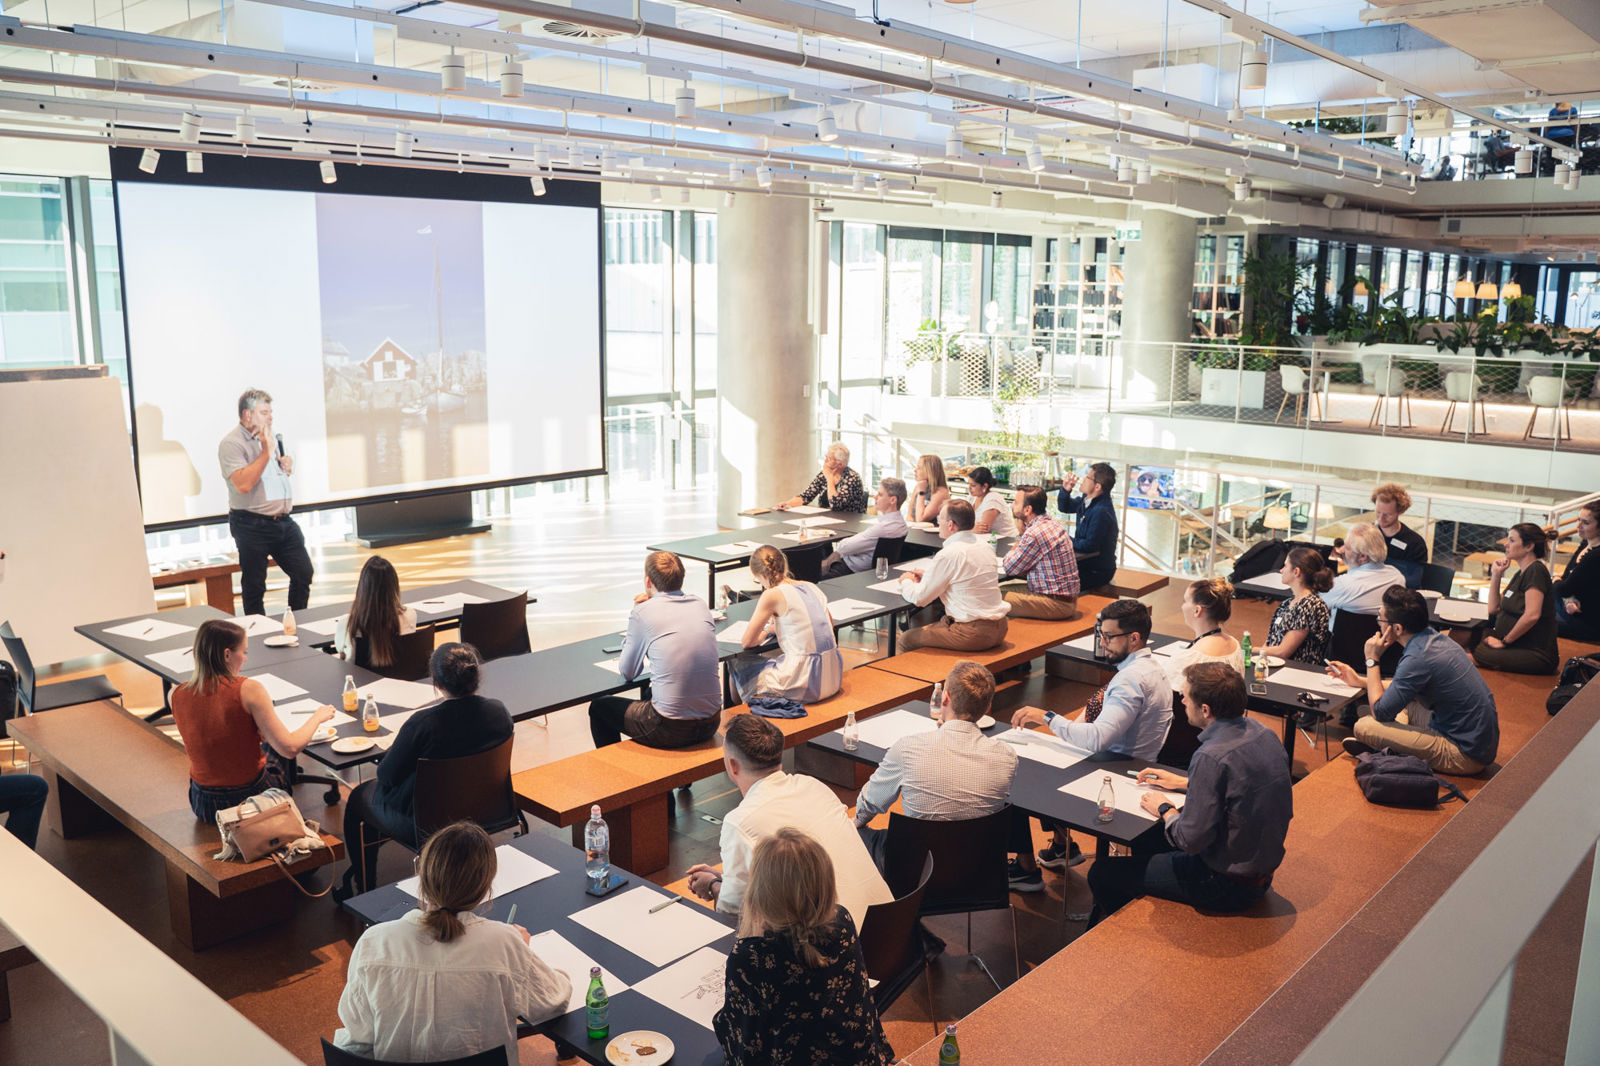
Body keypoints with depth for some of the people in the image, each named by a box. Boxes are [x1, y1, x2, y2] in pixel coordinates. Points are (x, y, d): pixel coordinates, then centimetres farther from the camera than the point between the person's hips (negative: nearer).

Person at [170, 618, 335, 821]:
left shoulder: (178, 695, -6)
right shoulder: (248, 690, -20)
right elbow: (290, 748, -21)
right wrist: (317, 717, -3)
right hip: (252, 799, -4)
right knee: (276, 750, 29)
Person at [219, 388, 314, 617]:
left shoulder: (270, 438, 14)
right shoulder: (231, 444, -11)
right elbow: (243, 484, -24)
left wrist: (287, 464, 8)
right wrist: (266, 452, -22)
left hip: (283, 521, 7)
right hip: (252, 526, -7)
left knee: (304, 574, 7)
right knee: (254, 587, 4)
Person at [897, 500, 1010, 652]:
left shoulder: (948, 554, -17)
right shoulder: (984, 547, 8)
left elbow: (919, 598, -10)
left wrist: (906, 581, 11)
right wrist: (928, 576, 24)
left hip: (974, 634, -9)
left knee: (907, 639, 3)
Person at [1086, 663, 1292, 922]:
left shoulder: (1211, 757, -30)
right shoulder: (1262, 733, -3)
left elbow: (1191, 840, -27)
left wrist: (1165, 810, -7)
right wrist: (1184, 783, 18)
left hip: (1227, 885, -9)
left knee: (1103, 873, 0)